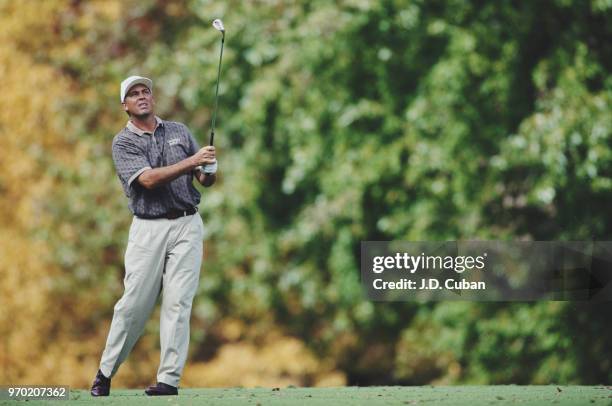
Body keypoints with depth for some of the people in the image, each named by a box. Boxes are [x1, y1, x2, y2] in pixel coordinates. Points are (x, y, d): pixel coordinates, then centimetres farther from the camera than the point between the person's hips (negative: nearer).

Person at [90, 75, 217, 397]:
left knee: (178, 302, -4)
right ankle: (106, 371, 11)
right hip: (148, 228, -2)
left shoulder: (179, 132, 12)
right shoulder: (123, 142, 0)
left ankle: (170, 379, -5)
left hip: (186, 225, 2)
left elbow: (206, 180, 11)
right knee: (133, 303, -3)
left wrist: (209, 170, -14)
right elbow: (148, 179, -16)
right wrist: (191, 162, -25)